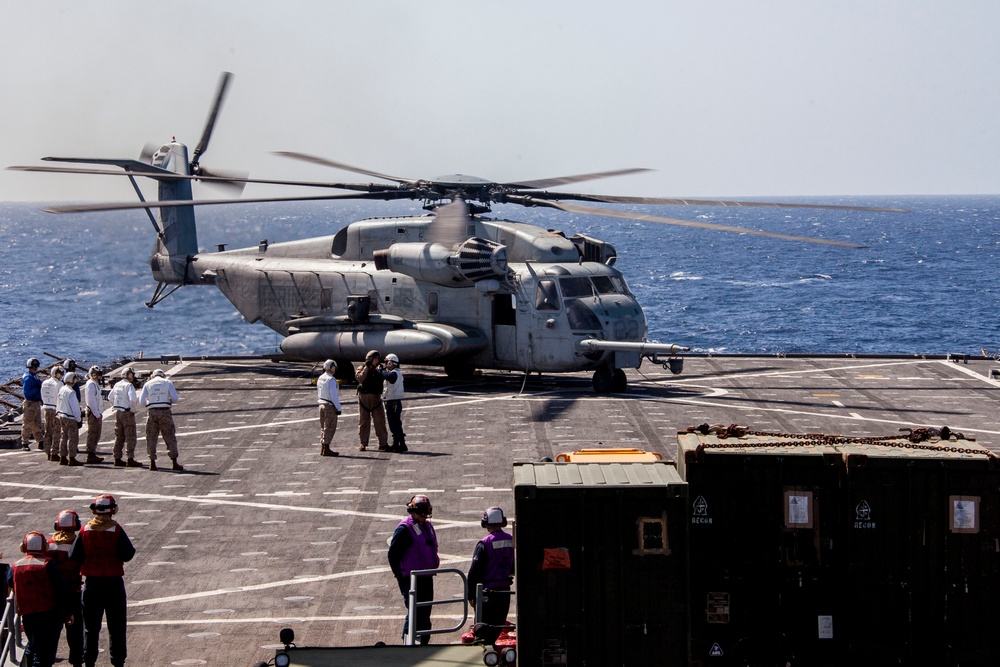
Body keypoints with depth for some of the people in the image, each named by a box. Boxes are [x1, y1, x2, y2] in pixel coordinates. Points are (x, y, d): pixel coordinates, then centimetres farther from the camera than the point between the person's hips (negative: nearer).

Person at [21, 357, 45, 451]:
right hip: (30, 403, -9)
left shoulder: (35, 376, 12)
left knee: (37, 424, 14)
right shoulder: (28, 378, -16)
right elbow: (26, 393, -21)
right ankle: (25, 443, 3)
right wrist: (37, 389, -22)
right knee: (27, 425, -2)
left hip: (37, 403, 9)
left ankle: (41, 443, 20)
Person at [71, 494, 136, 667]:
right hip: (113, 583, -2)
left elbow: (74, 557, -3)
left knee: (91, 626, 10)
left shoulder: (85, 531, -3)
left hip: (91, 583, 2)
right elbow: (127, 554, -17)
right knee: (116, 626, 8)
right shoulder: (116, 531, -11)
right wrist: (130, 549, 4)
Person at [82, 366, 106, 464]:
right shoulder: (91, 384, -14)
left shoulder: (95, 384, 17)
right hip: (93, 413, -10)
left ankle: (92, 454, 21)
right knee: (92, 434, -7)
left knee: (96, 434, 14)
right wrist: (97, 414, -20)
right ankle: (91, 456, -6)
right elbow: (91, 401, -21)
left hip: (96, 413, 10)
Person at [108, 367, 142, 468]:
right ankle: (130, 460, -5)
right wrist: (133, 409, -12)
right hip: (127, 413, -8)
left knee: (119, 437, 14)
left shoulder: (117, 385, 9)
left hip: (118, 413, 8)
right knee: (130, 437, -3)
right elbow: (133, 399, -27)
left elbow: (110, 397, 20)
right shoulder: (129, 386, -15)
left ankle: (117, 459, 16)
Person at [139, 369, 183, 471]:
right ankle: (174, 464, 3)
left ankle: (152, 463, 6)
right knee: (170, 437, 5)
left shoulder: (148, 384, 10)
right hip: (165, 412, -1)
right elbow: (175, 398, -1)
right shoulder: (168, 383, 8)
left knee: (151, 438, 10)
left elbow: (141, 401, 2)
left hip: (152, 412, 1)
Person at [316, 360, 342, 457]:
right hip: (330, 406, -9)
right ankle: (326, 450, -7)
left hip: (321, 405, 9)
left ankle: (322, 449, 17)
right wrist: (338, 408, -15)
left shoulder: (320, 379, 9)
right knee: (330, 428, -5)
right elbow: (334, 395, -19)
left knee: (323, 428, 15)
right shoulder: (331, 380, -17)